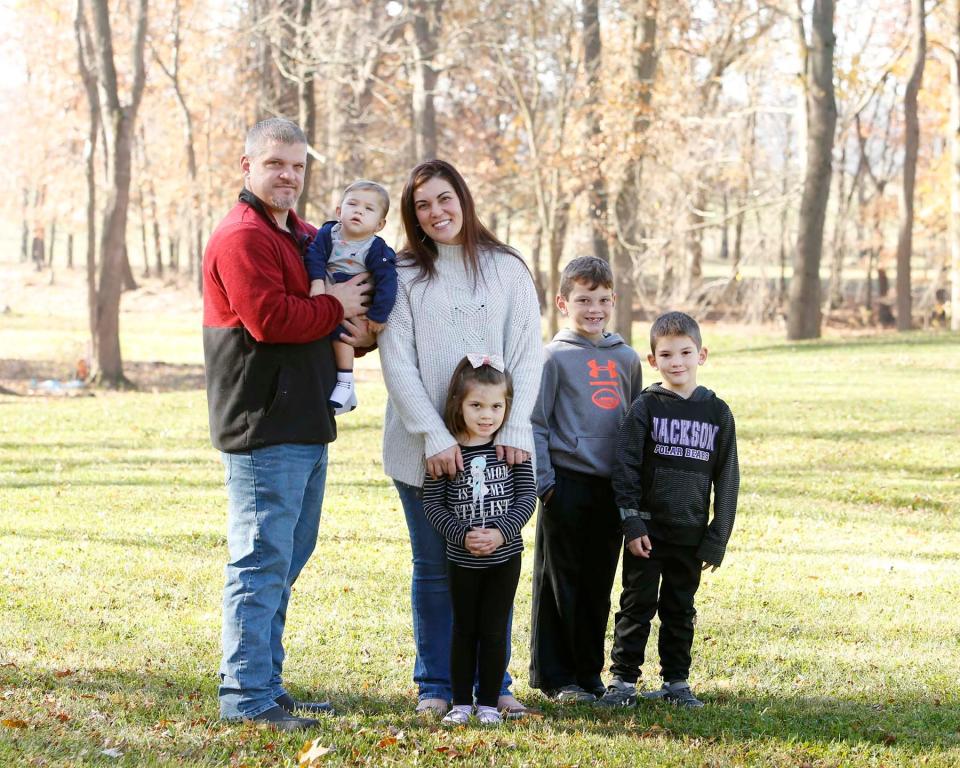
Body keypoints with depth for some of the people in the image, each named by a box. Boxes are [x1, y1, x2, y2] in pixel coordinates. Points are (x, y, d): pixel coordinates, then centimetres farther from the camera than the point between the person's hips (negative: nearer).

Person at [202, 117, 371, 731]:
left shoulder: (307, 238, 20)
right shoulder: (243, 238, -11)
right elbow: (269, 318, -23)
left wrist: (357, 333, 5)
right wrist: (336, 307, -9)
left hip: (306, 426, 10)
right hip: (264, 427, -10)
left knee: (287, 559, 15)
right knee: (261, 560, -8)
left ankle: (267, 686, 23)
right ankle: (245, 696, -5)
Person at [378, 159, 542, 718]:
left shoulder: (508, 270, 6)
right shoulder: (402, 275, 2)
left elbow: (528, 355, 2)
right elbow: (397, 364, -4)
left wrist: (514, 429, -11)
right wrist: (435, 436, -14)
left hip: (496, 445, 1)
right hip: (424, 449, -1)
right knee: (435, 568, 5)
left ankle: (493, 683, 15)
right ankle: (436, 686, 14)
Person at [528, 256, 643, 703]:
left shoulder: (626, 359, 12)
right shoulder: (554, 357, -2)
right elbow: (535, 423, -3)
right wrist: (543, 481, -10)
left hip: (612, 489, 4)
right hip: (568, 485, -4)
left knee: (598, 586, 9)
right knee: (560, 583, 0)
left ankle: (589, 673, 18)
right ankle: (554, 676, 7)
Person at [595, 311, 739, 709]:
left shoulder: (717, 412, 4)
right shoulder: (645, 407, -2)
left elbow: (727, 480, 5)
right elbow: (625, 467, -5)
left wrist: (717, 539, 1)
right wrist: (632, 523, -13)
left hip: (691, 533, 2)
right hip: (647, 530, -2)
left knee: (680, 610, 11)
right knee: (637, 606, 2)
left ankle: (676, 682, 19)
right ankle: (623, 680, 7)